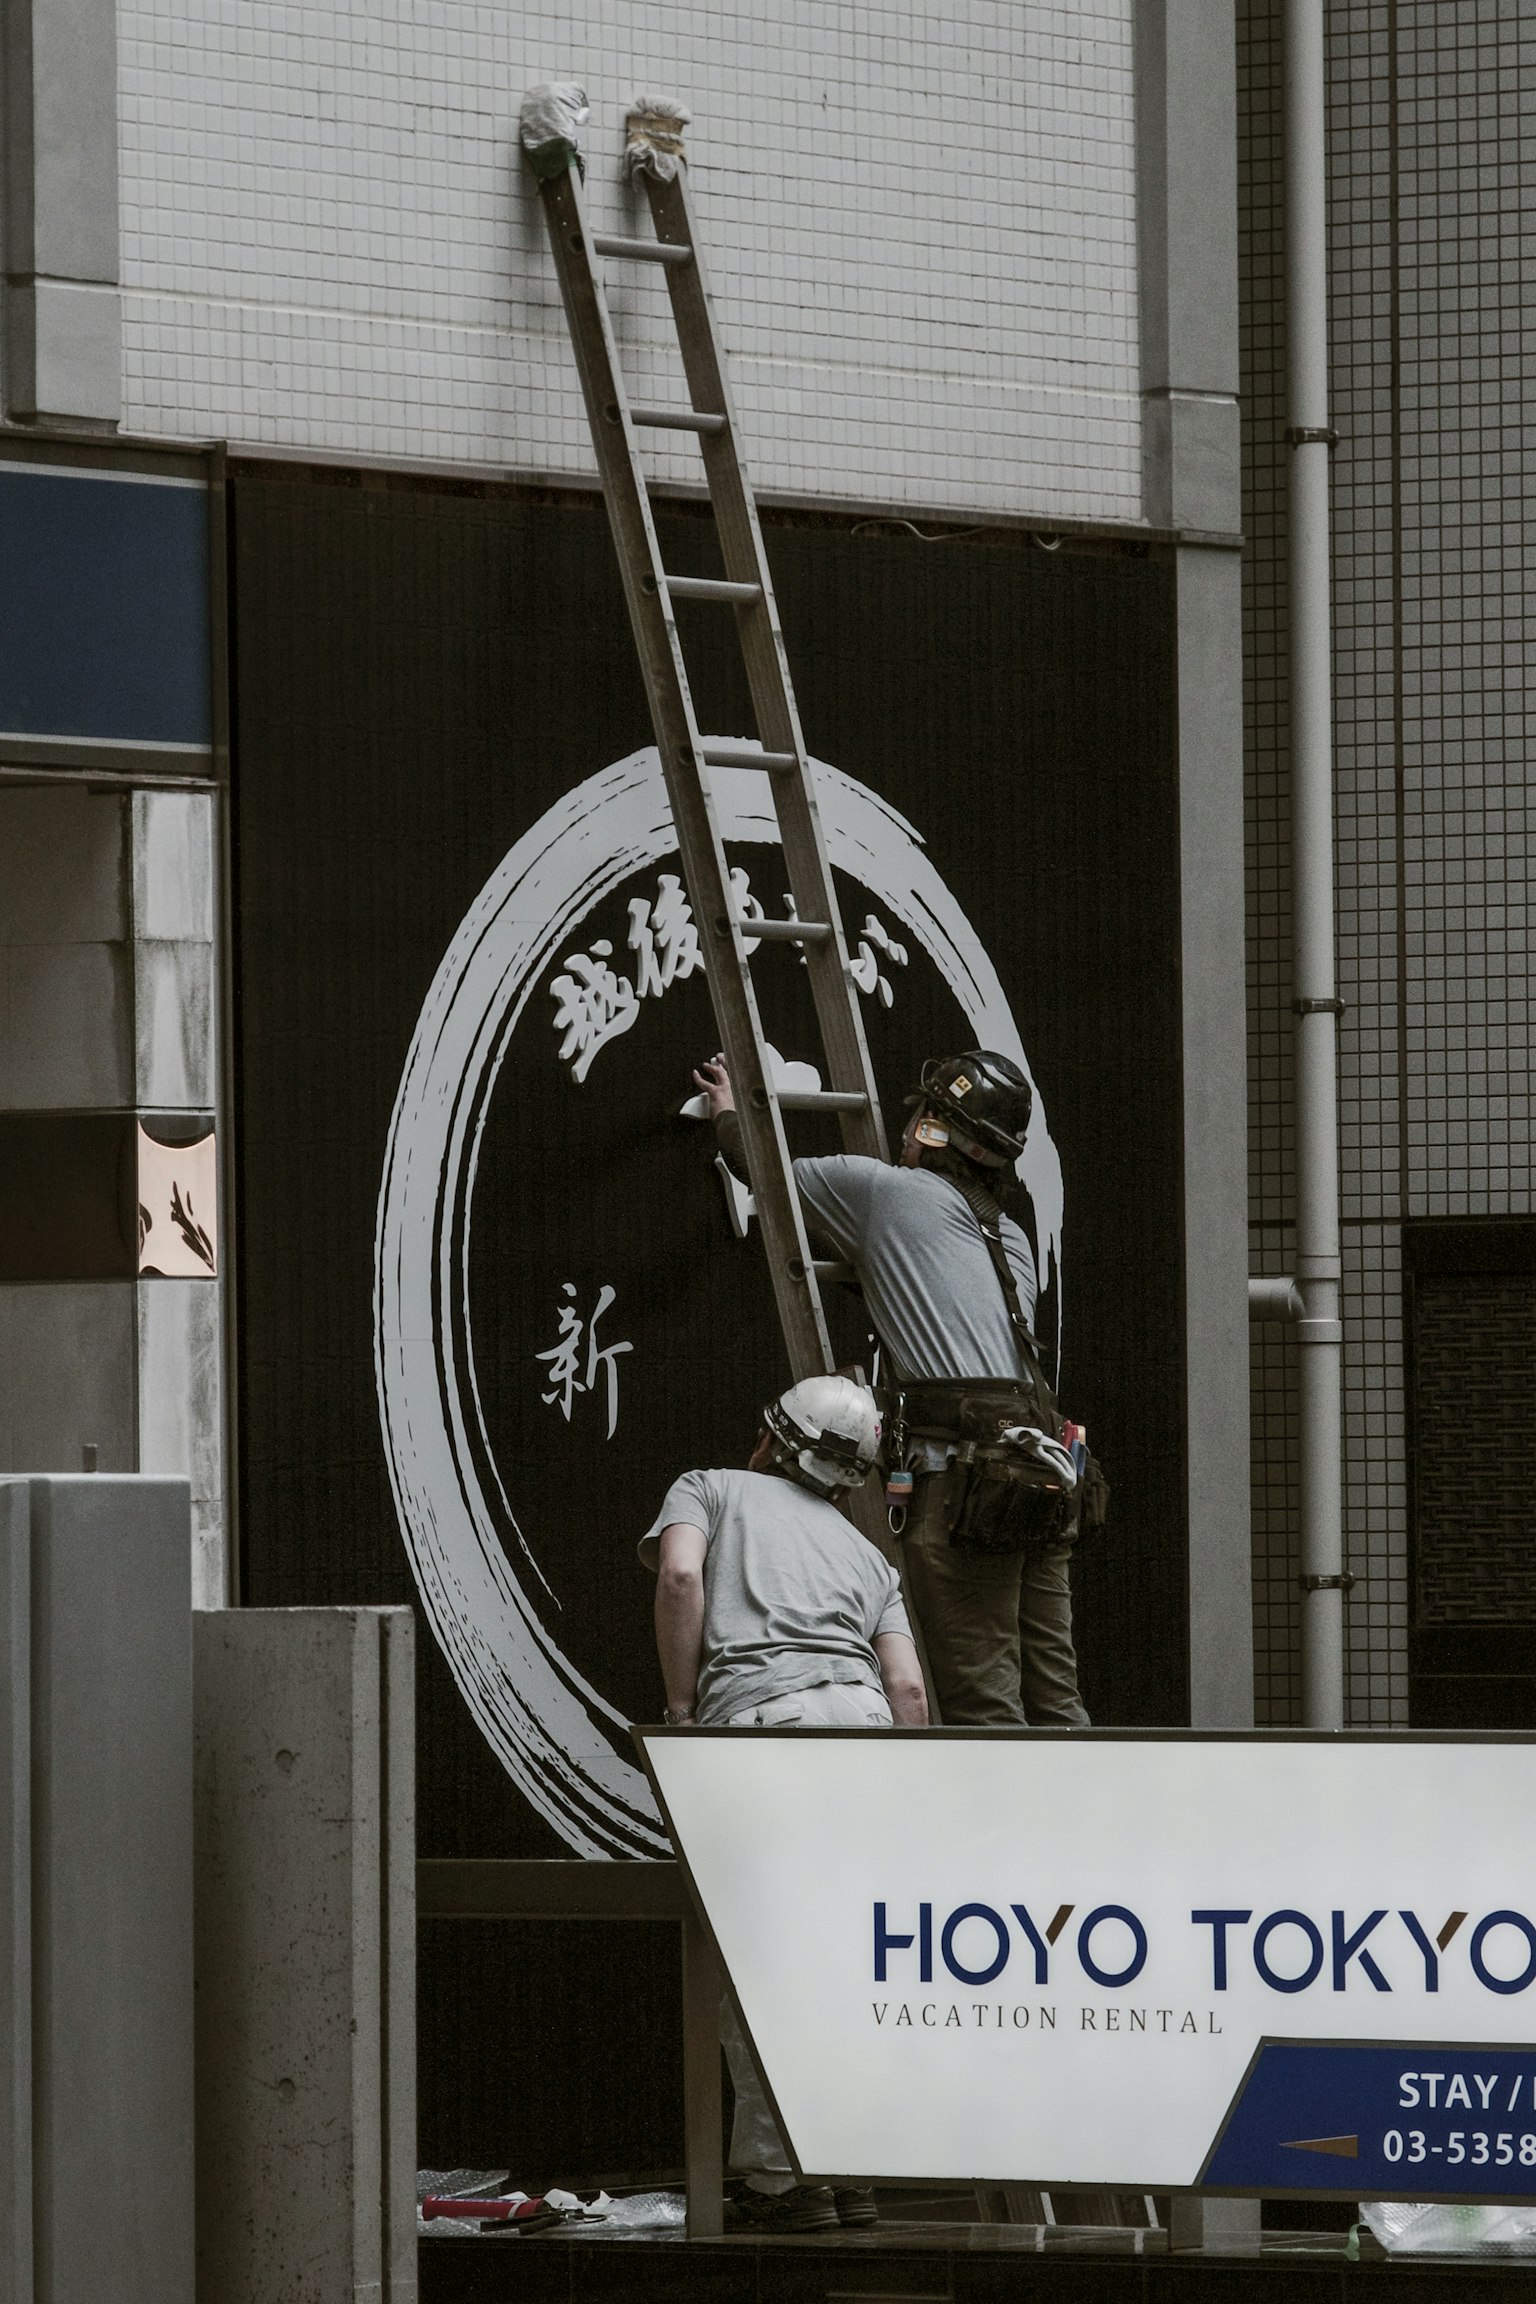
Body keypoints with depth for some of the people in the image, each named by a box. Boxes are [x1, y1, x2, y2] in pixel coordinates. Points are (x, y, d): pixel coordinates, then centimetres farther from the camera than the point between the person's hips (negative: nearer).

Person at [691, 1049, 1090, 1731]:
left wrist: (728, 1113, 39)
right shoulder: (1013, 1242, 24)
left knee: (982, 1702, -10)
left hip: (962, 1476, -7)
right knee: (1053, 1700, 6)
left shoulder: (888, 1189, 5)